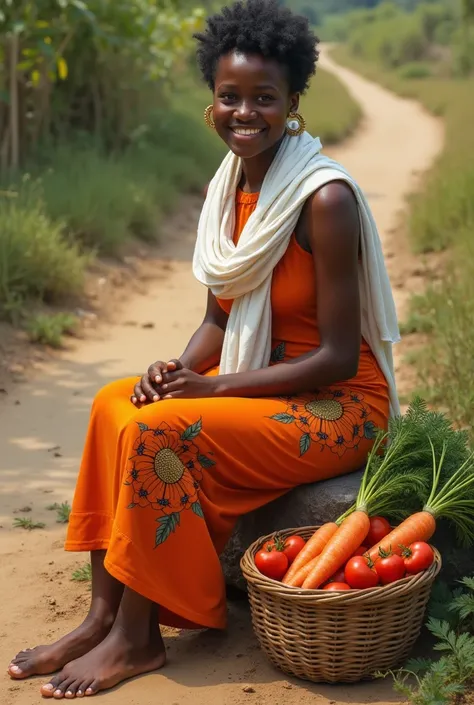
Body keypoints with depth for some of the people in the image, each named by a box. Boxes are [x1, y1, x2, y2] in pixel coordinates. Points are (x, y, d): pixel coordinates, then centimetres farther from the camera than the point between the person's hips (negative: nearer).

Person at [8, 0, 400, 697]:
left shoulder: (326, 199, -21)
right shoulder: (230, 187, 3)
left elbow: (338, 357, -20)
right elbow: (220, 317, 12)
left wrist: (213, 387, -20)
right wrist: (179, 371, -9)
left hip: (339, 406, -8)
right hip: (258, 385, 8)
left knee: (157, 430, -22)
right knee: (115, 403, -7)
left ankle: (136, 638, -8)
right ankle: (104, 614, -5)